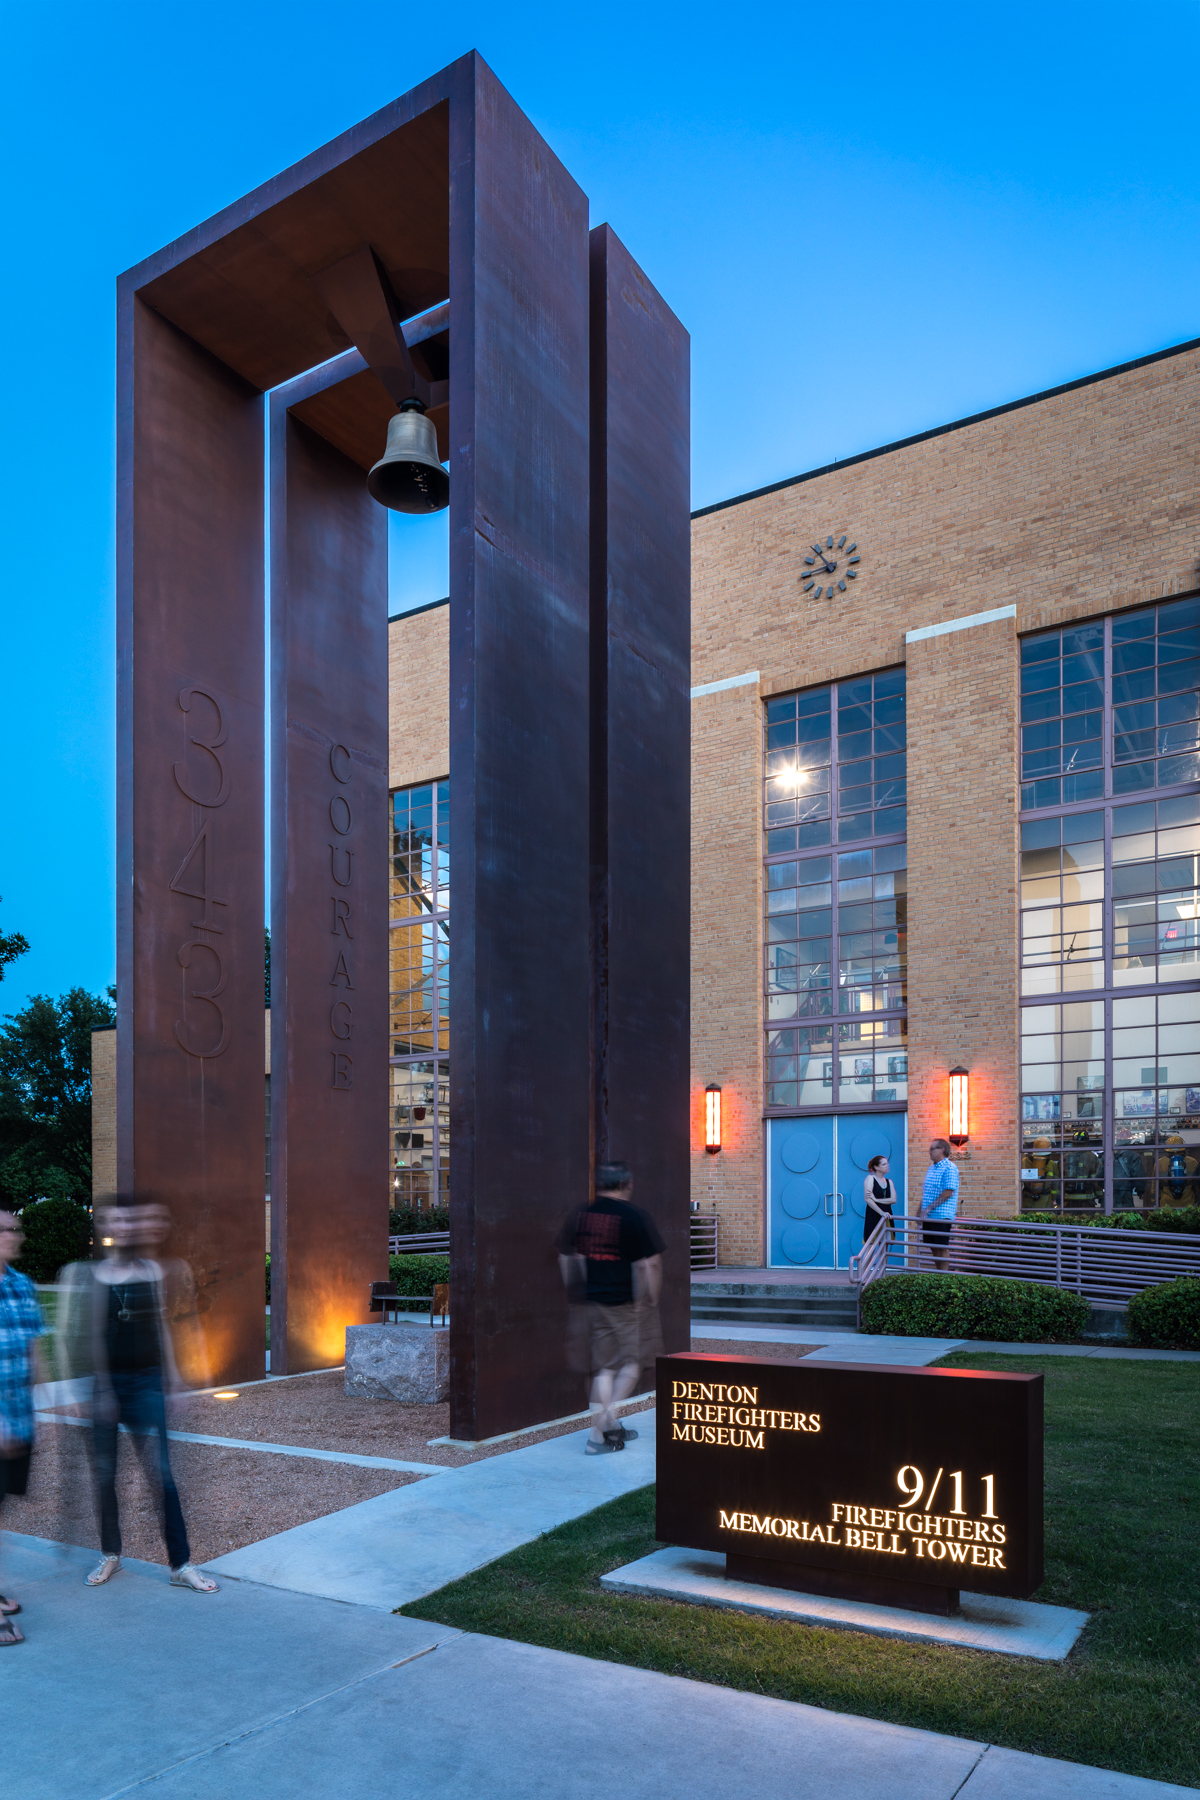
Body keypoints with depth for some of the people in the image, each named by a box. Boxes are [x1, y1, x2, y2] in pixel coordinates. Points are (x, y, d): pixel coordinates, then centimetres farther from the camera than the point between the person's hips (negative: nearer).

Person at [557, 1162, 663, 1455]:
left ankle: (598, 1432, 15)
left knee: (604, 1367, 13)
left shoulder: (580, 1215, 5)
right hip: (629, 1302, -5)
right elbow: (650, 1263, -15)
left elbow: (565, 1258, 12)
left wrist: (575, 1293, 21)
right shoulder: (634, 1217, -12)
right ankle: (611, 1417, 2)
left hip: (595, 1300, 5)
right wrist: (651, 1301, -6)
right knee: (633, 1360, 12)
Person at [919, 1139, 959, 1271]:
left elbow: (948, 1192, -19)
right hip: (929, 1216, 8)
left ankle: (944, 1275, 2)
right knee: (933, 1247, 12)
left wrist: (929, 1208, -19)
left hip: (941, 1215, -8)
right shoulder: (931, 1168, 16)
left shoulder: (949, 1168, -11)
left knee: (942, 1247, -3)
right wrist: (921, 1211, 15)